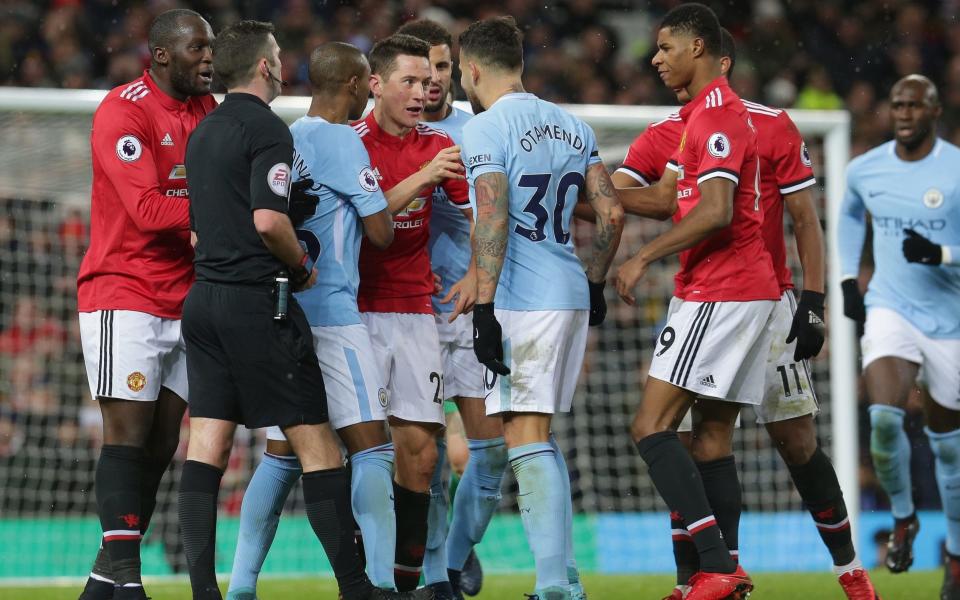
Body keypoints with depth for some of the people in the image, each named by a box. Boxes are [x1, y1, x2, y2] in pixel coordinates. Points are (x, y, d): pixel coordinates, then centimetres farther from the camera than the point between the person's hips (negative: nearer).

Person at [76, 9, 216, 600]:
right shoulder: (123, 112, -12)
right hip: (124, 296, -7)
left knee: (162, 441, 5)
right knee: (129, 432, -10)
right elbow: (148, 209, -21)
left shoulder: (207, 109, 13)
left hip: (185, 301, 7)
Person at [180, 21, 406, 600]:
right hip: (258, 302, -8)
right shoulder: (267, 129, -10)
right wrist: (303, 264, -5)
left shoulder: (203, 133, 16)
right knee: (316, 440, -3)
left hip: (204, 296, 8)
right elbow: (269, 219, -22)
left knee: (207, 445, 1)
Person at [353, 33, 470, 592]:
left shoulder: (439, 145, 8)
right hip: (357, 311, -4)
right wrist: (422, 177, -25)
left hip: (415, 311, 4)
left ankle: (409, 574, 7)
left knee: (420, 451, 0)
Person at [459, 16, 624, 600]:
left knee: (527, 439, -7)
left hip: (523, 301, -8)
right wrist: (595, 282, 24)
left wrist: (484, 308, -18)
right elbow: (612, 214, 12)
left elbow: (493, 222, -17)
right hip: (572, 295, 8)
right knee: (541, 439, 16)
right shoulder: (572, 125, 14)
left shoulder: (485, 128, -8)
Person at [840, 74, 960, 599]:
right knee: (883, 418, -21)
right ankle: (902, 519, 5)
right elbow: (849, 215, 24)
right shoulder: (864, 170, 1)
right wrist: (848, 280, 15)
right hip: (889, 311, 2)